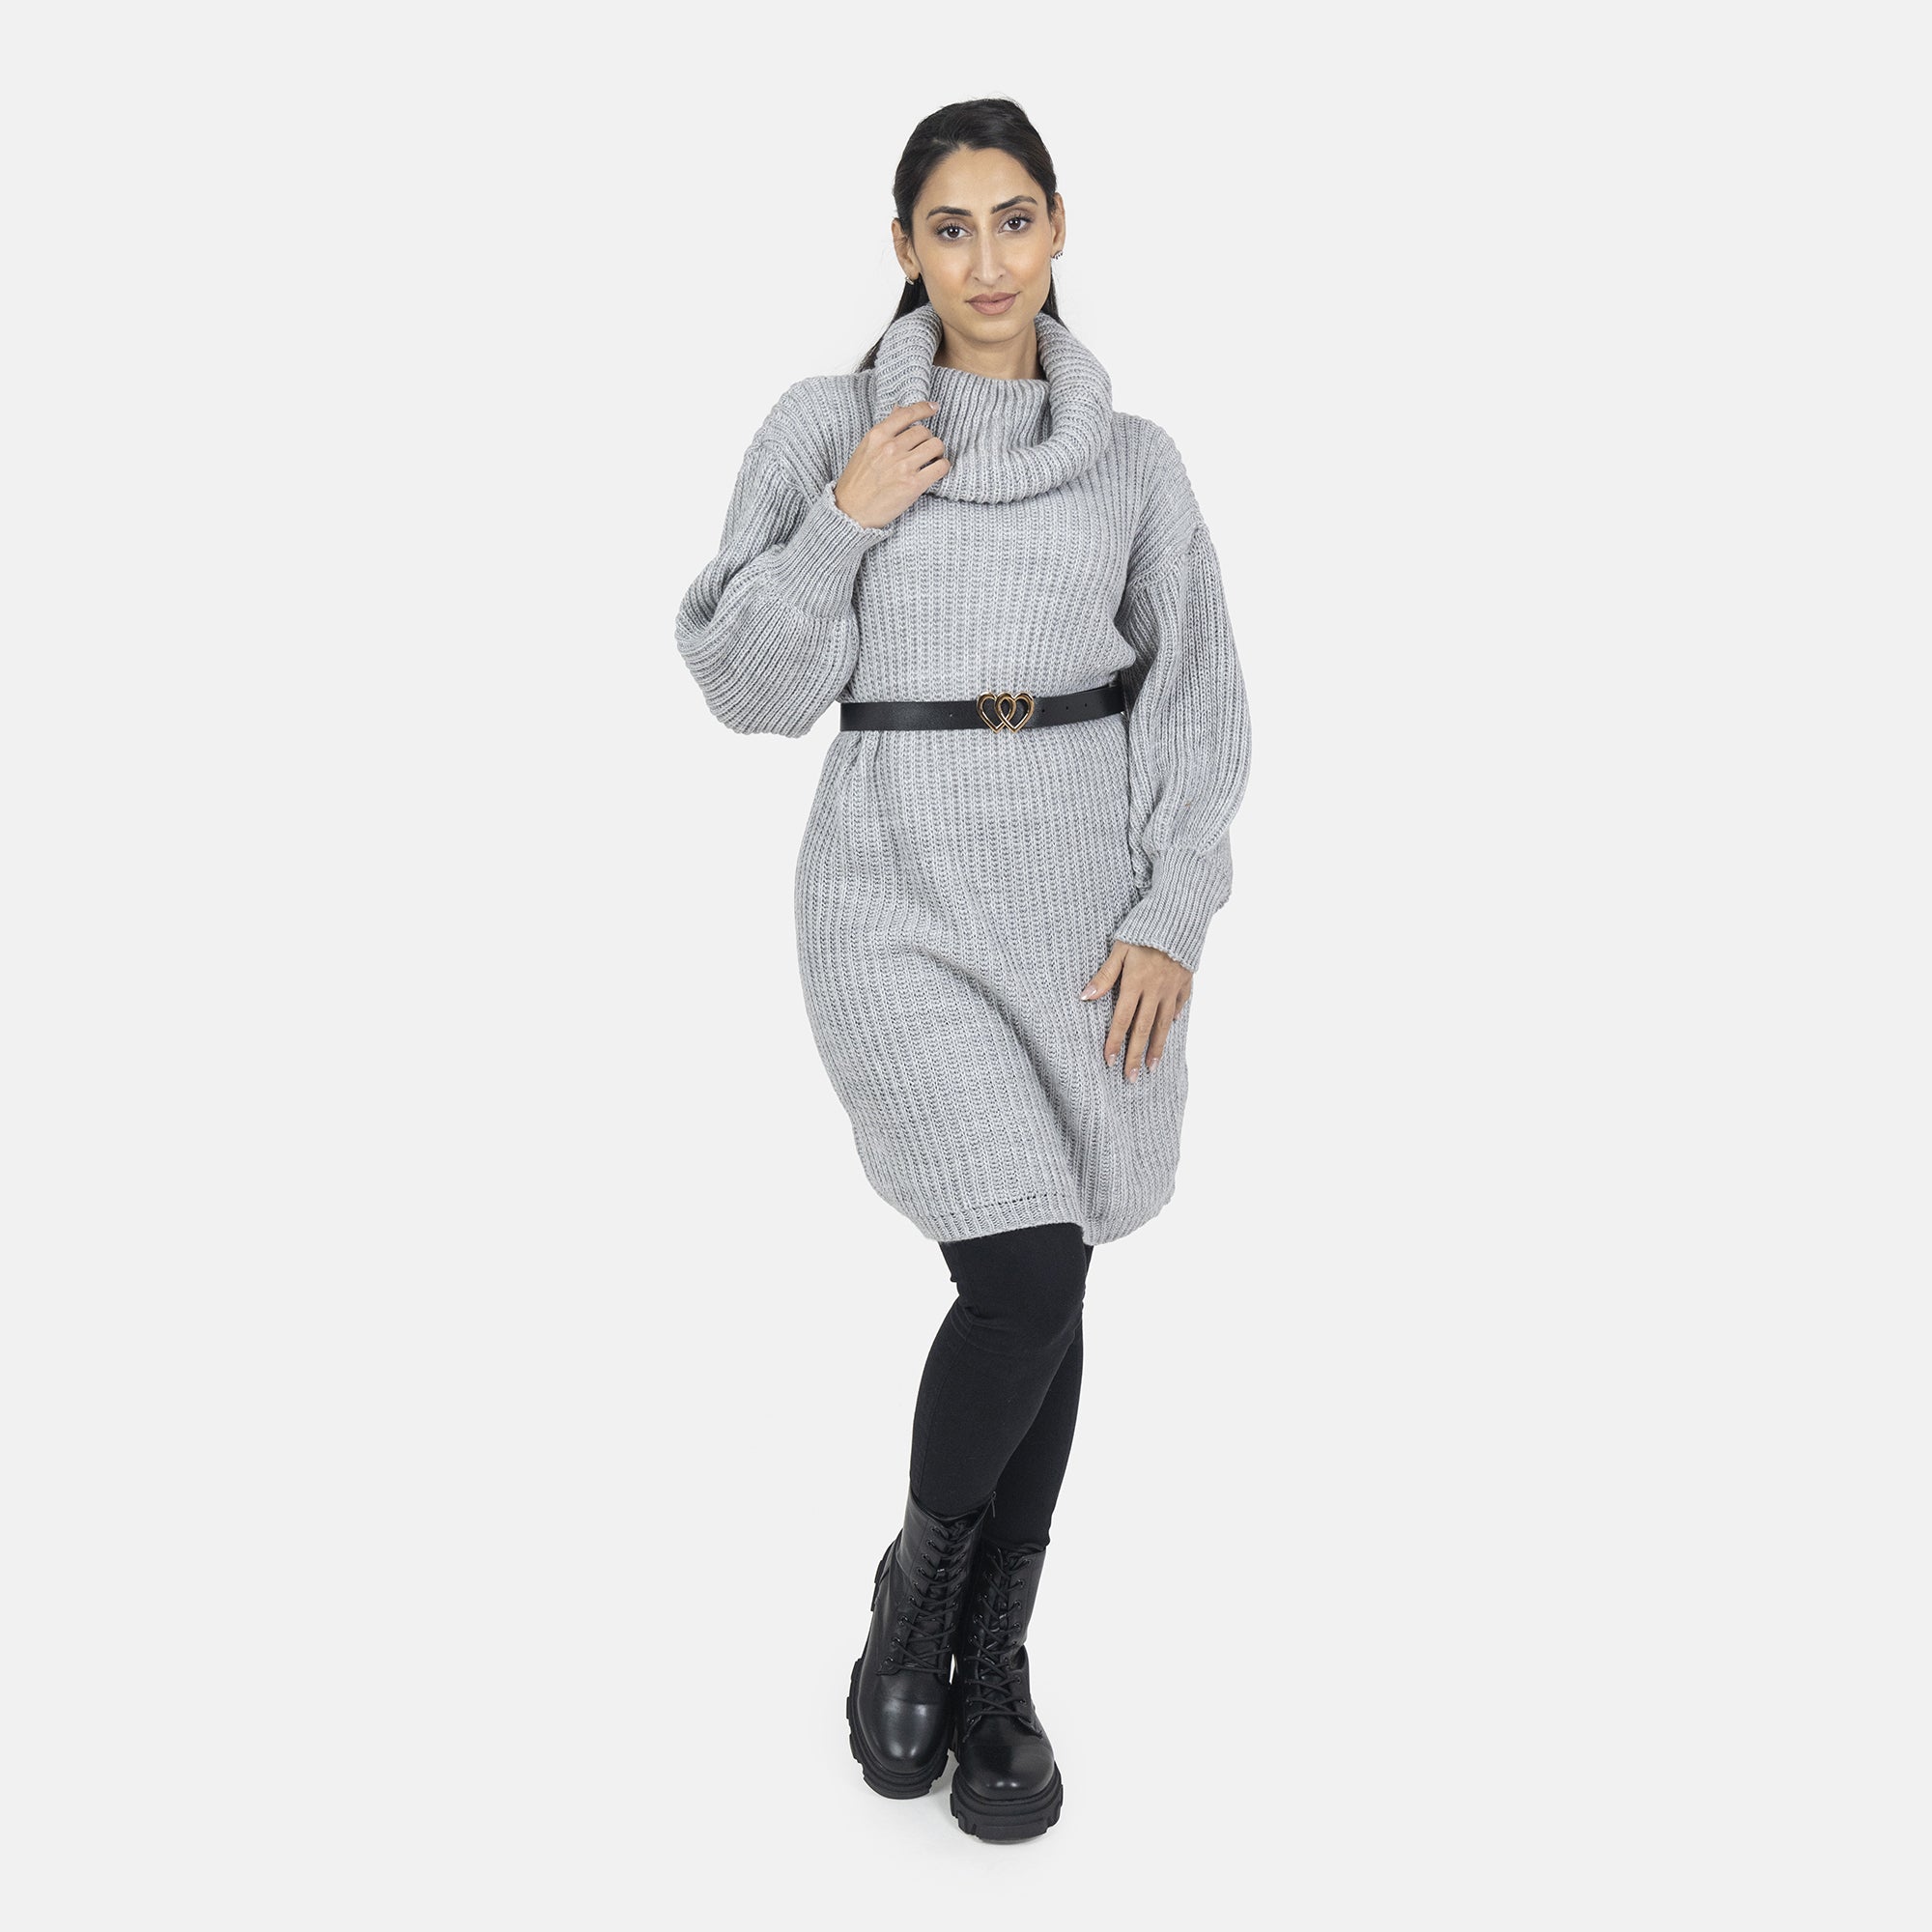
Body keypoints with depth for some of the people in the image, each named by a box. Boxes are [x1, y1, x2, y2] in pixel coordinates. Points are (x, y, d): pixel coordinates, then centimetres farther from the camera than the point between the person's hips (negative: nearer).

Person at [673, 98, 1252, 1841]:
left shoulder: (1132, 456, 6)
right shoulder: (826, 428, 2)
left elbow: (1196, 698, 5)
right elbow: (748, 684, 0)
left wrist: (1171, 915, -5)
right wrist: (845, 524, -13)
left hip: (1089, 891, 3)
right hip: (899, 888, -3)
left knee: (1043, 1292, 7)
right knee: (1027, 1273, -16)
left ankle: (991, 1668, 24)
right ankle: (919, 1583, 13)